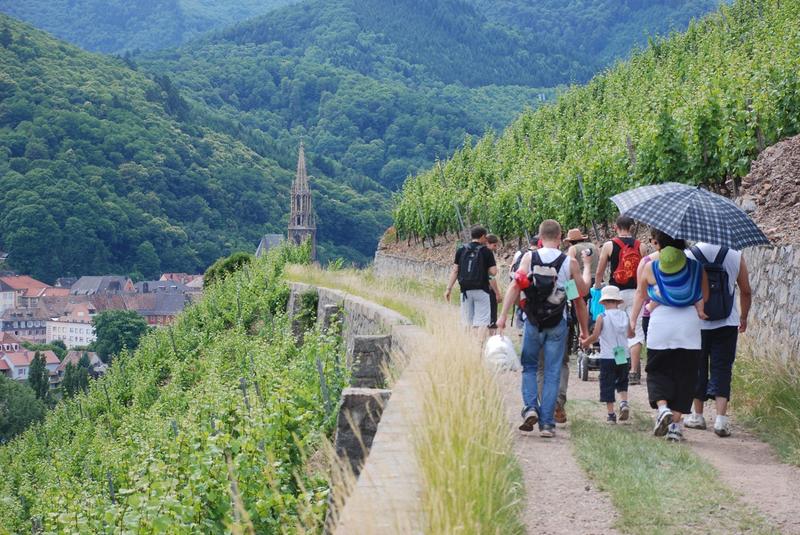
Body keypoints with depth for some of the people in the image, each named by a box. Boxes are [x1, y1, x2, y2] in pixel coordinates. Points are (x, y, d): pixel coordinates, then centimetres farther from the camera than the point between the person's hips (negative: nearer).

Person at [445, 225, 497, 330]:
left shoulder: (461, 250, 5)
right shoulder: (486, 251, -4)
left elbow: (454, 271, 3)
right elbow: (493, 272, -8)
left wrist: (449, 288, 5)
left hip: (465, 290, 4)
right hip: (481, 290, -3)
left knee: (468, 322, 11)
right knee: (481, 322, -3)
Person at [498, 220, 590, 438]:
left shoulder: (529, 258, -2)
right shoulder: (569, 263, -2)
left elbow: (514, 286, -12)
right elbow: (580, 298, 1)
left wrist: (503, 315, -15)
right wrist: (585, 330, 9)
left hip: (533, 323, 0)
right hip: (557, 324, 0)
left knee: (529, 367, 16)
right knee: (552, 373, 6)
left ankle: (530, 407, -4)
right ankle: (547, 423, 3)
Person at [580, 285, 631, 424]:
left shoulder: (602, 317, -10)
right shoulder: (624, 316, 0)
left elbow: (595, 336, -11)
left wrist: (585, 342, 7)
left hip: (607, 357, -3)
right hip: (624, 356, 3)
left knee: (607, 385, 5)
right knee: (622, 381, 22)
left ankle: (611, 414, 4)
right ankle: (624, 403, -1)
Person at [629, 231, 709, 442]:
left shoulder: (650, 267, 3)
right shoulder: (696, 267, 5)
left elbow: (640, 295, 12)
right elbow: (706, 298, 12)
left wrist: (632, 321, 21)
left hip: (660, 324, -1)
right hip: (689, 324, 1)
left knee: (657, 371, 12)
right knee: (684, 375, 6)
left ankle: (662, 407, -13)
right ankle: (676, 422, 1)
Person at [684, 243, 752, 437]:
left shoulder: (687, 256, -8)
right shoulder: (735, 256, -5)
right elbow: (746, 291, 4)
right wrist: (744, 317, 20)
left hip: (696, 324, 0)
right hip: (727, 324, 0)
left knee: (697, 368, 13)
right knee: (722, 369, 3)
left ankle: (697, 415, 21)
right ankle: (721, 417, -9)